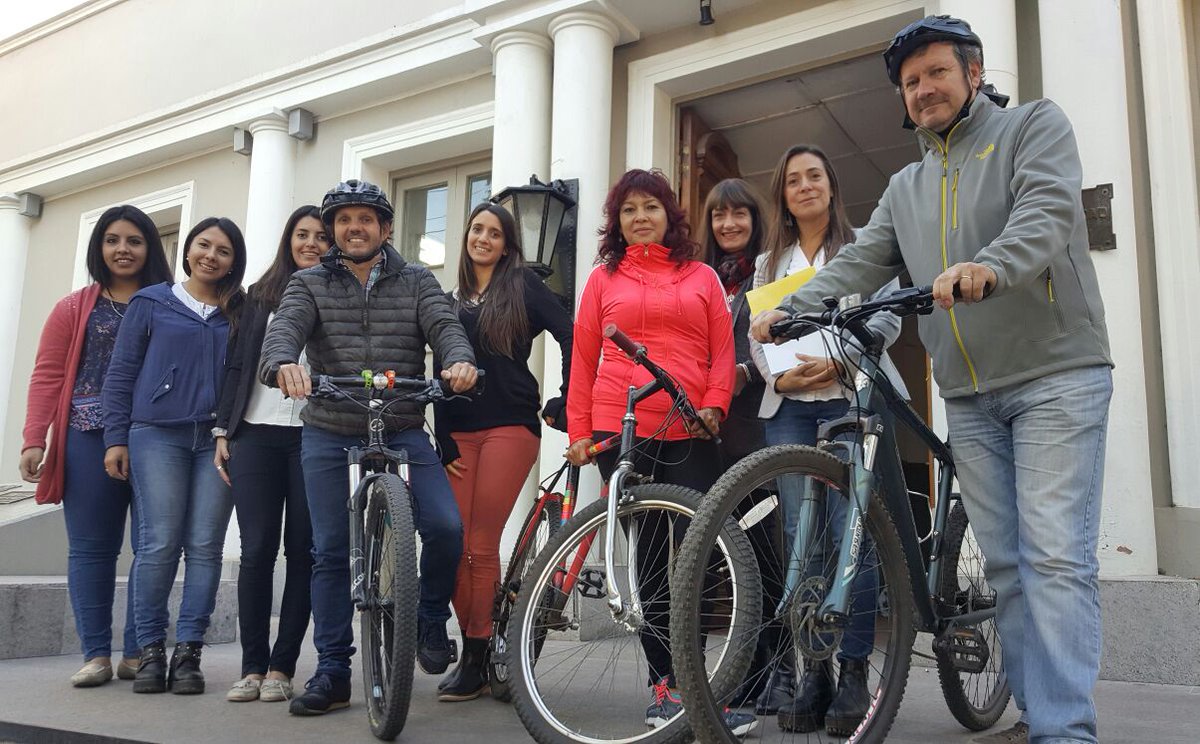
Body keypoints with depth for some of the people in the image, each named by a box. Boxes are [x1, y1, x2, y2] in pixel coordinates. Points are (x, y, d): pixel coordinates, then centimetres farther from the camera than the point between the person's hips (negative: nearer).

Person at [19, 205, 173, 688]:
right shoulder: (75, 309, 13)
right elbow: (47, 376, 7)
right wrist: (34, 440, -3)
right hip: (91, 438, 1)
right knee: (91, 547, 2)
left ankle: (138, 653, 8)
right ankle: (96, 653, 9)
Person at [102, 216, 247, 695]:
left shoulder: (240, 313, 13)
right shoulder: (151, 303, 10)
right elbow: (121, 373, 9)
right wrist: (115, 438, 2)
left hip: (217, 440, 1)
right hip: (158, 435, -1)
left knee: (205, 547, -2)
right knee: (159, 544, -5)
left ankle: (188, 652, 5)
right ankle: (151, 650, 7)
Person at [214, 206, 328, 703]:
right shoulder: (260, 295, 16)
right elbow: (237, 365, 14)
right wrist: (223, 431, 7)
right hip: (257, 434, 2)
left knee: (302, 551, 0)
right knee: (256, 549, -1)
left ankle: (281, 667, 9)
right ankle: (252, 666, 8)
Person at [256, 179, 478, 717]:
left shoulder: (416, 282, 8)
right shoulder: (309, 284, 7)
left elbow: (445, 325, -8)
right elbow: (283, 329, -11)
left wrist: (460, 360, -33)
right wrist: (283, 363, -36)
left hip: (402, 431, 0)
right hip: (328, 435, 1)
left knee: (445, 527, -18)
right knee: (331, 551, 3)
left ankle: (431, 622, 10)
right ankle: (333, 672, 16)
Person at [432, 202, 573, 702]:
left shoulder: (522, 286, 6)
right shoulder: (451, 302, 20)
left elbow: (570, 336, -4)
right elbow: (440, 374, 14)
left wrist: (564, 403, -9)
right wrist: (443, 442, 6)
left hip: (509, 427, -4)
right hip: (459, 433, 5)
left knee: (481, 546, -7)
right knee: (456, 547, -1)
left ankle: (476, 660, 3)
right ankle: (475, 652, 11)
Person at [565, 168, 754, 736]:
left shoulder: (703, 277, 13)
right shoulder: (604, 278, 12)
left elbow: (722, 351, 9)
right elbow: (583, 358, 10)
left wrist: (714, 406, -7)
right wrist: (578, 432, 5)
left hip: (690, 434, 0)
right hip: (620, 432, 0)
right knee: (650, 557, 5)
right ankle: (665, 684, 14)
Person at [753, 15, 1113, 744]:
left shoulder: (1036, 125, 3)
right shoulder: (907, 187, 18)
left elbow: (1049, 211, -17)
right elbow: (859, 264, 9)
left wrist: (990, 267, -37)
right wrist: (790, 309, -8)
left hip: (1056, 374, -5)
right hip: (971, 396, 6)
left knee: (1056, 557, -12)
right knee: (1006, 562, 6)